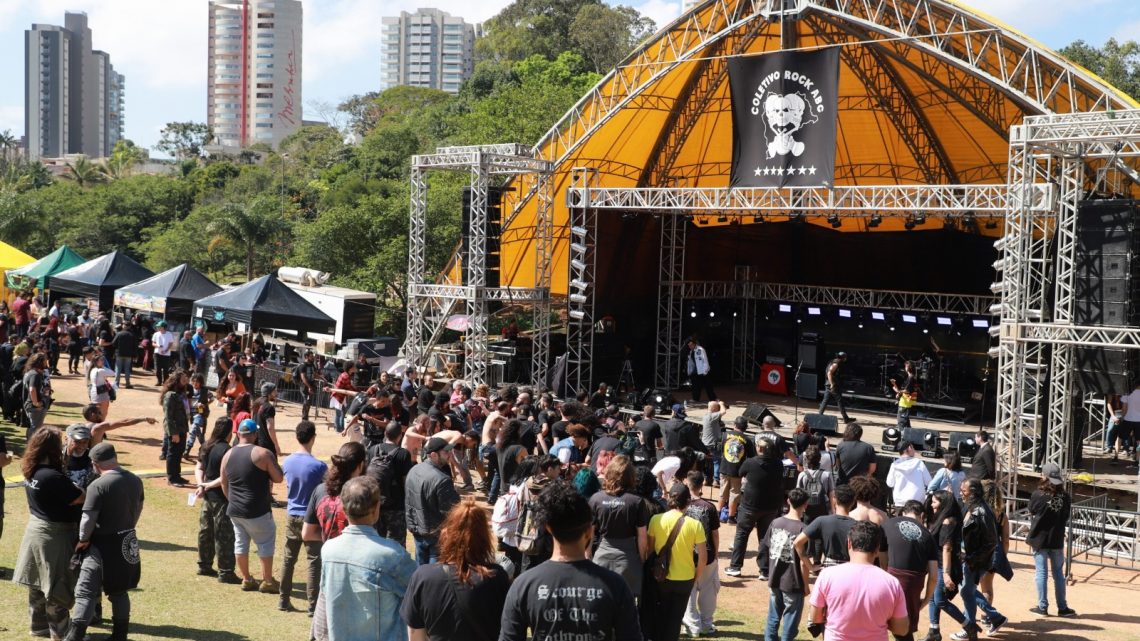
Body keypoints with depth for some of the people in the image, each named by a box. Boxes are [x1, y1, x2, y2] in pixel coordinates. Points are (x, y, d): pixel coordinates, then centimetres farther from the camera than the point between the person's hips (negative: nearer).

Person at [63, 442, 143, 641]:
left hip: (103, 545, -7)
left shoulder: (97, 486, -18)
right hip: (127, 544, 7)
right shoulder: (135, 481, 3)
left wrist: (83, 540, -3)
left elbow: (88, 519, -19)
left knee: (86, 592, -2)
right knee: (119, 592, 16)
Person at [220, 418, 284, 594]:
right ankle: (267, 581, 10)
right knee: (266, 542, 7)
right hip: (257, 511, -6)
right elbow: (279, 478, -9)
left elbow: (224, 483, 13)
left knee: (241, 542, 16)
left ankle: (246, 579, 23)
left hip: (234, 509, 6)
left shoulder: (228, 455, 4)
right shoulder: (263, 454, -14)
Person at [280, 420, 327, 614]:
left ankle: (284, 600, 22)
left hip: (292, 516, 5)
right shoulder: (319, 466, -20)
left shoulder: (287, 462, -3)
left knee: (289, 559, 15)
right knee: (314, 561, 2)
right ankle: (313, 604, 3)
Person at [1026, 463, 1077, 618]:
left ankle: (1042, 607, 10)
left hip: (1040, 539, -3)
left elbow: (1031, 512, -3)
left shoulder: (1038, 495, -16)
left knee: (1041, 572, 6)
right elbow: (1066, 518, 2)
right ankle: (1062, 607, 18)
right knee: (1058, 573, 13)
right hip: (1057, 540, 3)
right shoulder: (1065, 496, -7)